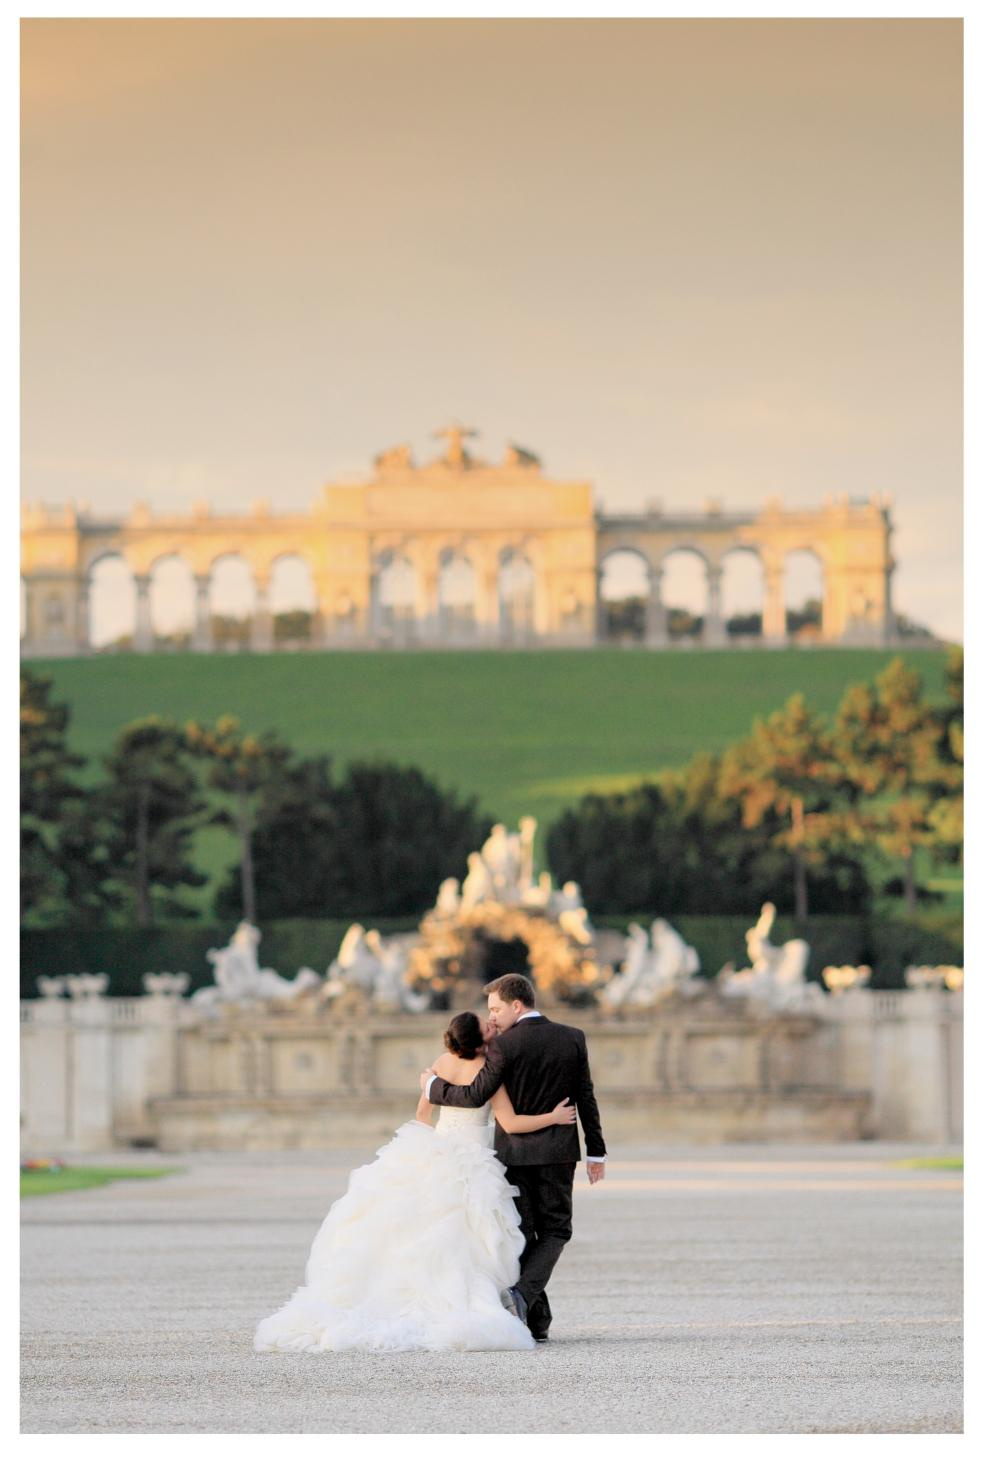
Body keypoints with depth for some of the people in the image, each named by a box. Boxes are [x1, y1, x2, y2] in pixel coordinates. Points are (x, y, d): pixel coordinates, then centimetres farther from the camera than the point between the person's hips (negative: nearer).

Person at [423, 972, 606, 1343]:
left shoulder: (504, 1045, -13)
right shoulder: (573, 1039, 1)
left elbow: (476, 1096, -13)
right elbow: (585, 1097, 3)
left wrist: (434, 1085, 3)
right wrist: (596, 1151, 9)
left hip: (515, 1152, -2)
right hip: (558, 1152, 2)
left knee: (521, 1233, 7)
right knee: (555, 1230, 10)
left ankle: (536, 1322, 5)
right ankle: (524, 1293, -16)